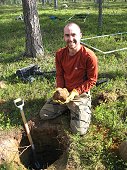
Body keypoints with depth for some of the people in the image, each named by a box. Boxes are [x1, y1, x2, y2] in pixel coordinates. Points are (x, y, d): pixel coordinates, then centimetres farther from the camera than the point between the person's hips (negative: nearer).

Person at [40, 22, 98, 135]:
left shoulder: (89, 56, -22)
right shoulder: (60, 54, -6)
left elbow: (92, 80, -14)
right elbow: (59, 75, 4)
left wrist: (75, 92, -21)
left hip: (80, 94, -4)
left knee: (79, 130, -12)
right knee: (43, 115, 2)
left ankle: (86, 108, 17)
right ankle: (68, 106, 20)